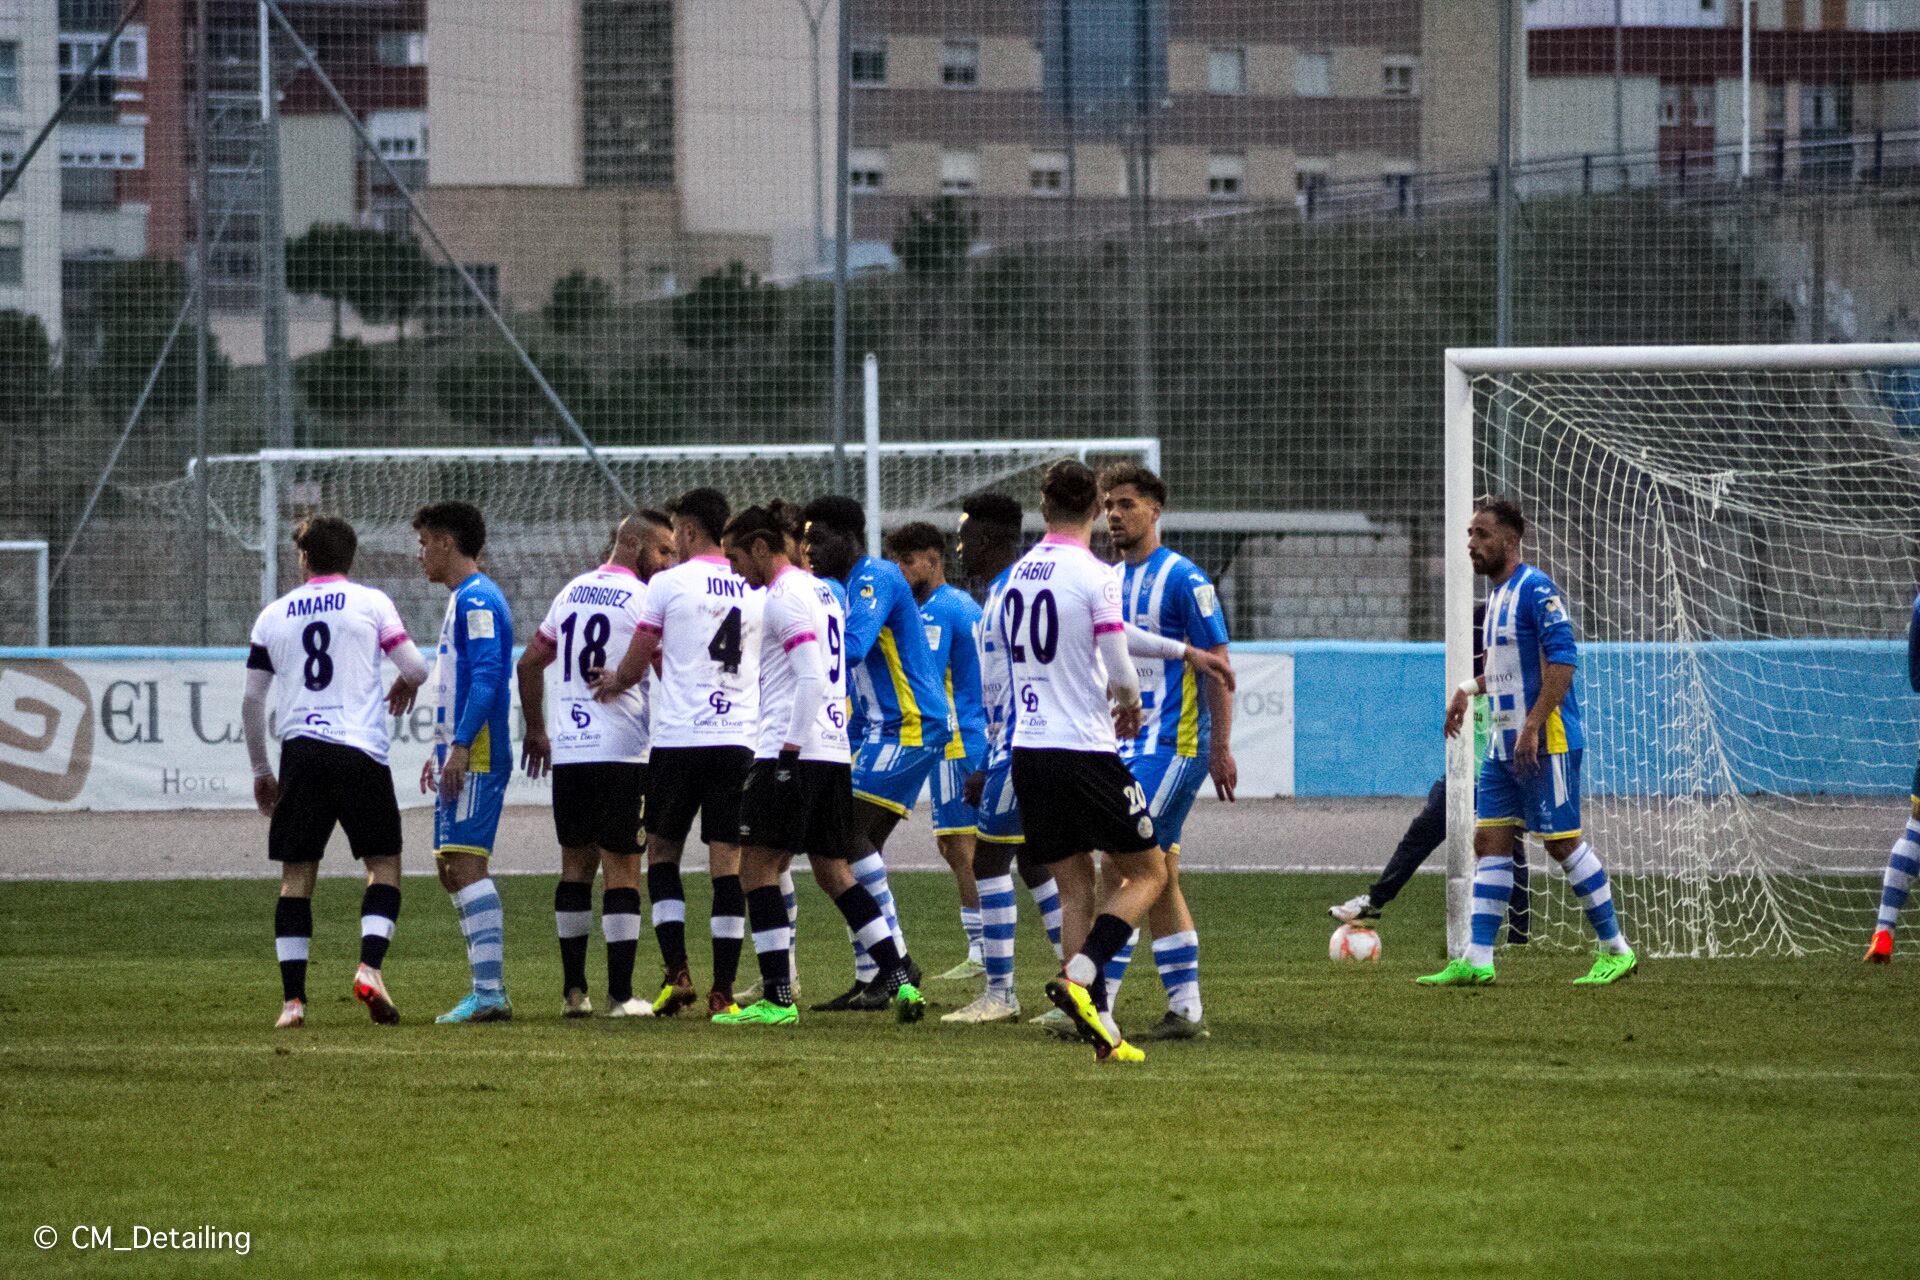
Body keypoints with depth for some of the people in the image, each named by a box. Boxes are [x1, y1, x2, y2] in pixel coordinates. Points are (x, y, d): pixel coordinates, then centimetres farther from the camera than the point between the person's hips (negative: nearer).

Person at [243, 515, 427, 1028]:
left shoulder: (273, 615, 10)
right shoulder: (370, 602, 4)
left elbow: (251, 702, 11)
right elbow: (416, 668, 0)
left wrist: (260, 770, 21)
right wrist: (405, 685, 24)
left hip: (300, 753, 2)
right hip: (360, 751, -2)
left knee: (296, 874, 6)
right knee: (384, 864, 9)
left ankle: (293, 998, -1)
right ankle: (370, 965, -13)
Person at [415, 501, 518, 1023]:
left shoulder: (477, 599, -11)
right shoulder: (462, 600, 21)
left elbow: (487, 677, -20)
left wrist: (459, 747, -24)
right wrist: (440, 751, 27)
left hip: (476, 757, -11)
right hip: (460, 756, 11)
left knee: (466, 863, -13)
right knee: (451, 868, 10)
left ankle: (490, 993, -17)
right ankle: (487, 987, 11)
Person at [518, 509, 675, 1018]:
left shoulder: (571, 592, 14)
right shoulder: (643, 599, -7)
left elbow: (530, 663, 20)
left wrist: (536, 731, 29)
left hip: (567, 749, 6)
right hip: (621, 749, -6)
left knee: (576, 865, 13)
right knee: (622, 869, -2)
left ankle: (573, 990, 12)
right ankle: (620, 995, -4)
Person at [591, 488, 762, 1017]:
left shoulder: (669, 583, -3)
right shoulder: (753, 589, 11)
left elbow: (637, 662, 3)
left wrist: (615, 683, 27)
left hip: (679, 738, -3)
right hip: (738, 739, 3)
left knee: (662, 850, 11)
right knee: (727, 860, 2)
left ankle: (676, 970, 0)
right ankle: (723, 989, -1)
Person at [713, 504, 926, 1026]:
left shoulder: (785, 597, -10)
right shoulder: (822, 591, 19)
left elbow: (810, 678, -19)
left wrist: (791, 747, -20)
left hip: (792, 752, -9)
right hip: (834, 751, 9)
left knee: (758, 866, -5)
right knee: (833, 871, 13)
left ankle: (777, 998, -9)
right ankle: (899, 979, 5)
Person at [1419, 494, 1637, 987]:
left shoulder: (1535, 589, -13)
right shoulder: (1497, 594, 16)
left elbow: (1562, 660, -21)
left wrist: (1532, 728, -24)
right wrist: (1469, 689, 18)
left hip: (1546, 743, -9)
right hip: (1504, 744, 9)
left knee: (1563, 842, -4)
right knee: (1490, 843, 3)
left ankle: (1616, 950, 6)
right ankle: (1477, 960, 1)